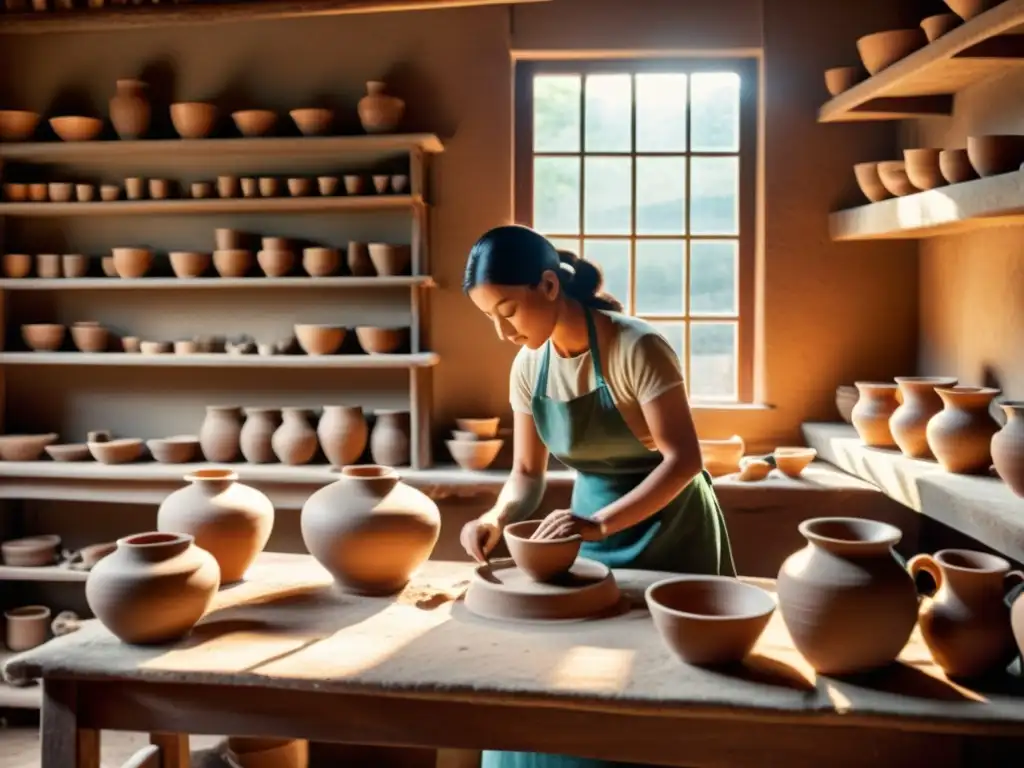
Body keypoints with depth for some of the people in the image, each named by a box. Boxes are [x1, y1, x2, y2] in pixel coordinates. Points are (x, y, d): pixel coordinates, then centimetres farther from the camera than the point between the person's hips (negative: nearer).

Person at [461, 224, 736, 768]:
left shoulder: (636, 347, -23)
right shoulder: (528, 367, -3)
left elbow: (684, 459, -25)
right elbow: (528, 473, 2)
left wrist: (600, 524, -34)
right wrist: (497, 518, -19)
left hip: (668, 531, -5)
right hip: (591, 529, 5)